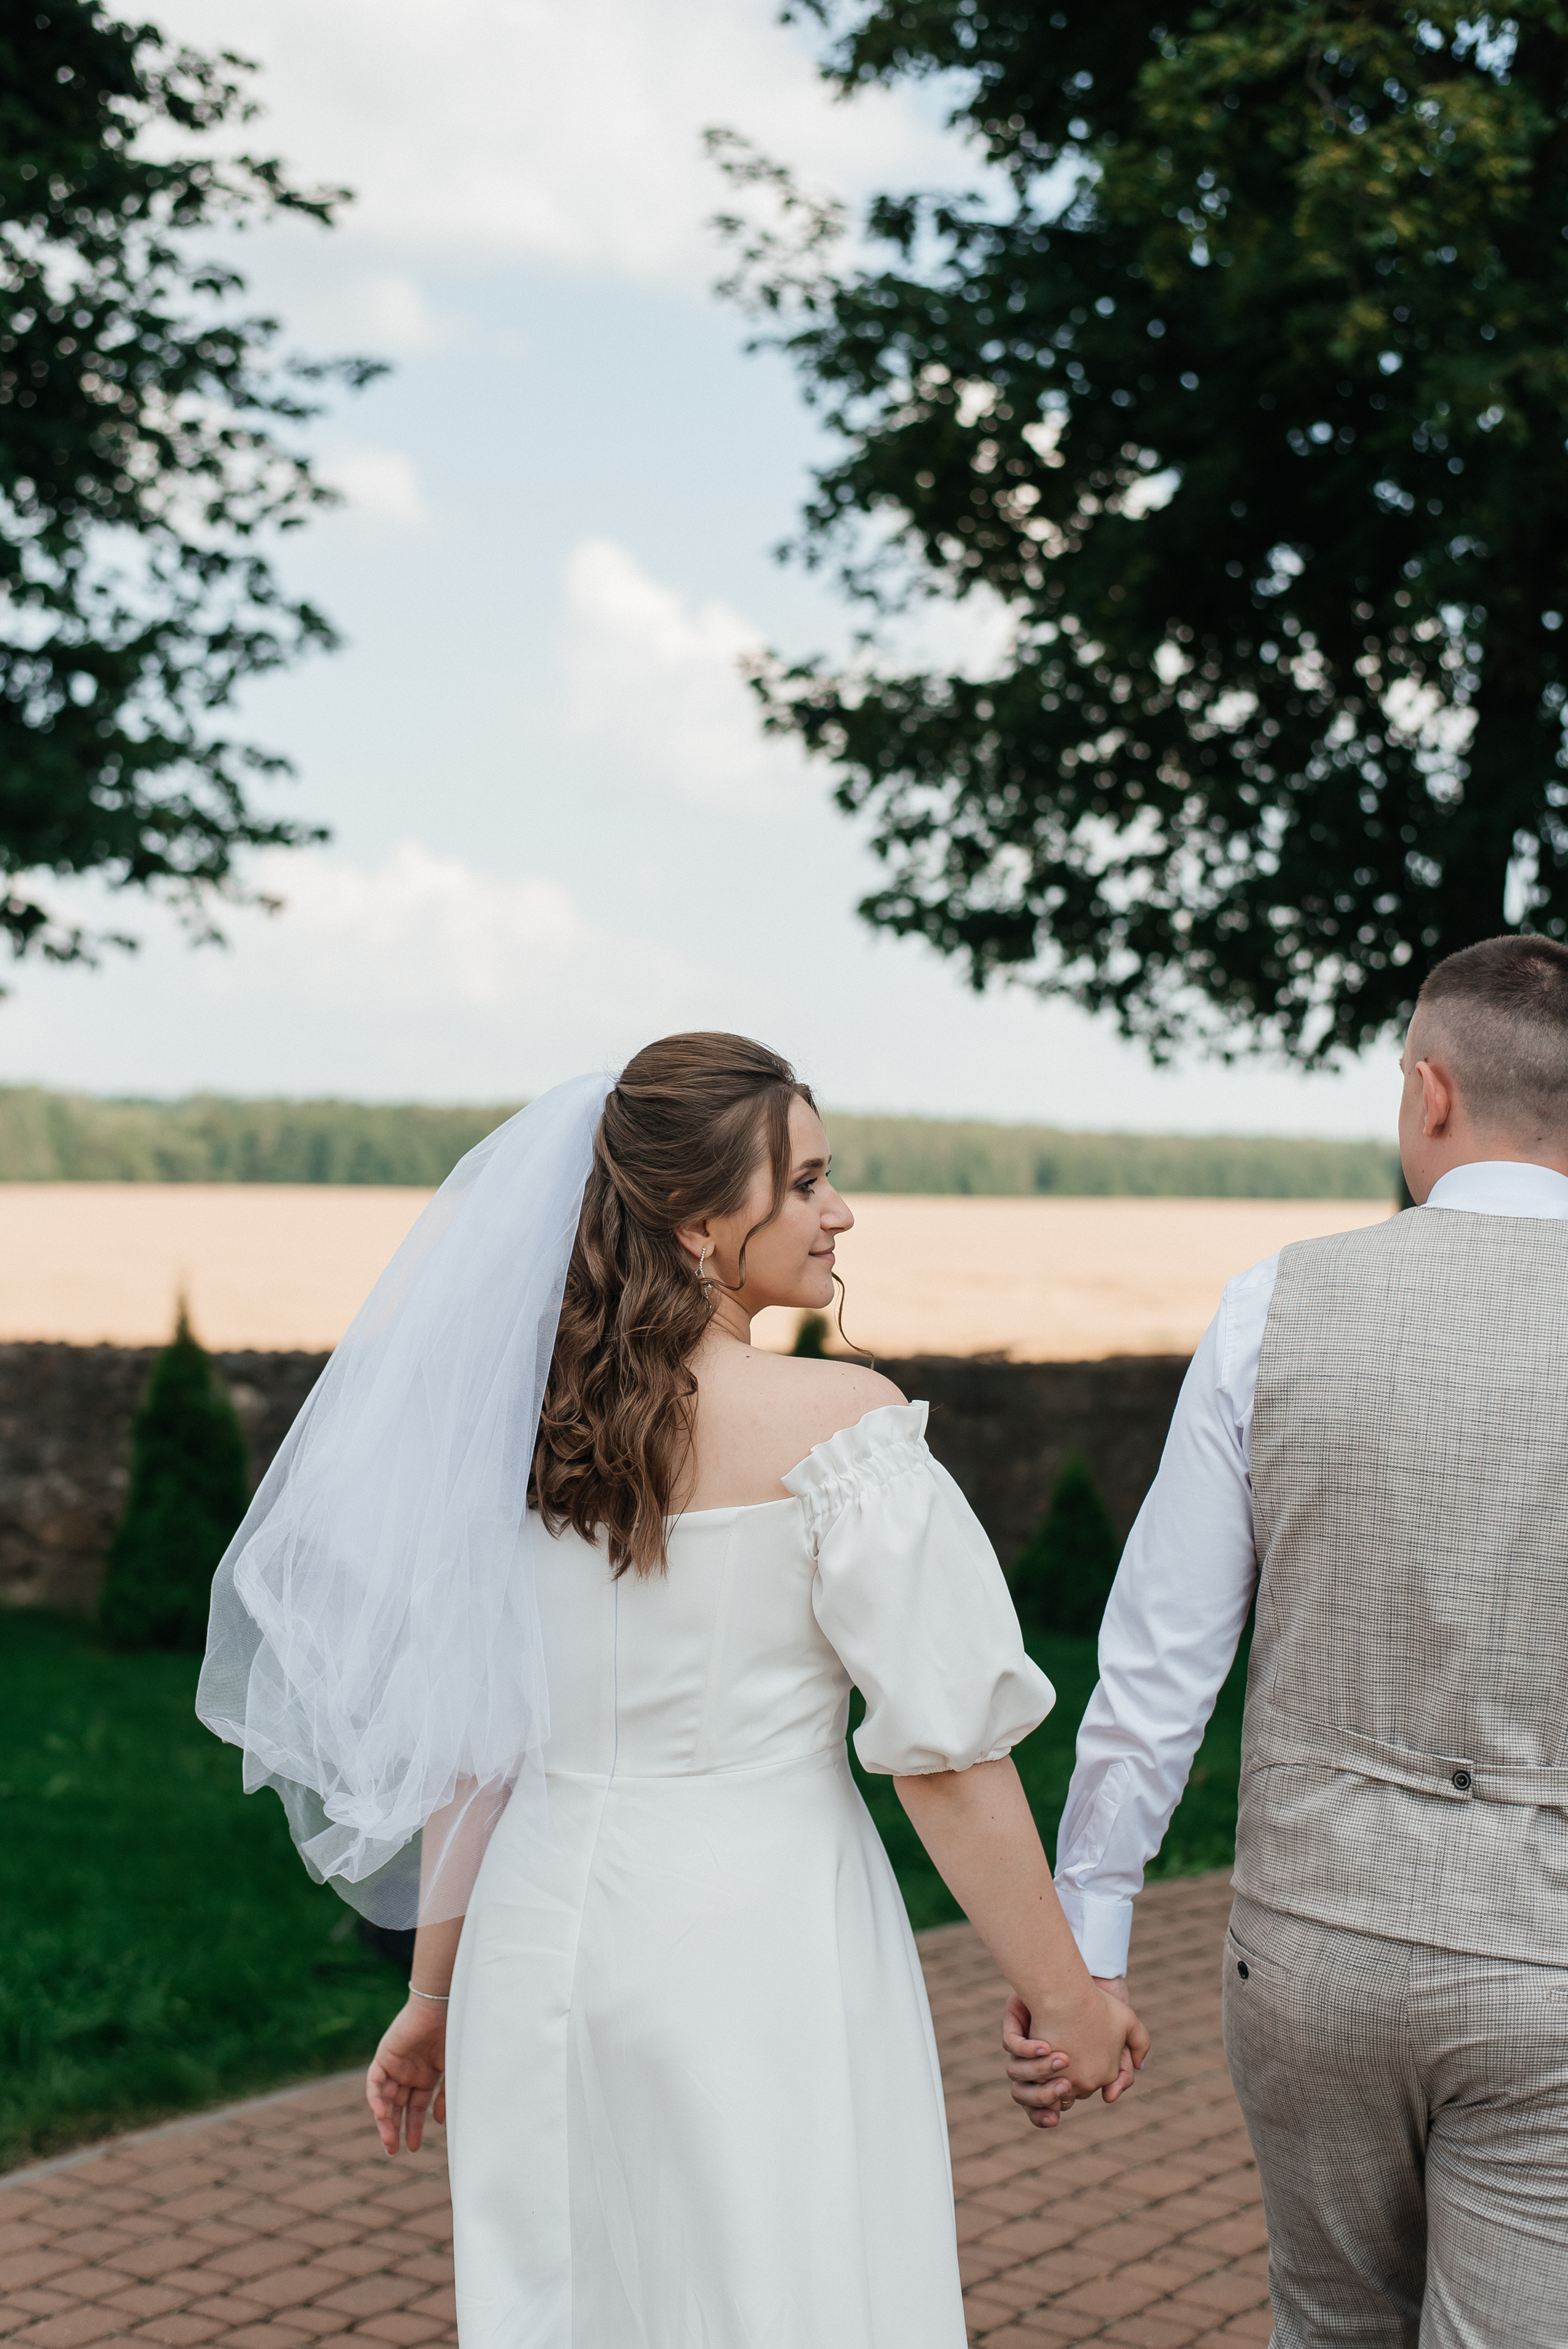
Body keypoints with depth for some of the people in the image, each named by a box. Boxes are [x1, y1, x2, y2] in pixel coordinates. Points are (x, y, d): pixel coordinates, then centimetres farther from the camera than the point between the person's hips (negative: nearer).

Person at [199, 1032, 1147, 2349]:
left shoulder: (511, 1414, 2)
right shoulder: (839, 1422, -14)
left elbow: (466, 1736, 7)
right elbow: (945, 1747, -13)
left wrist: (438, 1994, 17)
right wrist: (1069, 1999, -3)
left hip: (545, 1935, 6)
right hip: (763, 1933, -5)